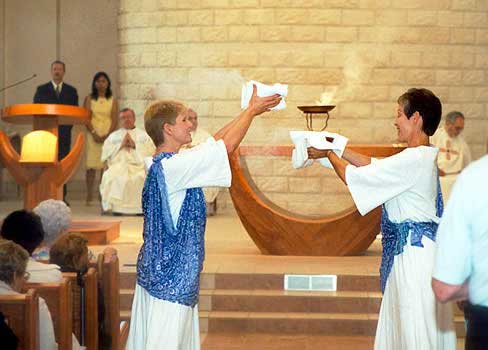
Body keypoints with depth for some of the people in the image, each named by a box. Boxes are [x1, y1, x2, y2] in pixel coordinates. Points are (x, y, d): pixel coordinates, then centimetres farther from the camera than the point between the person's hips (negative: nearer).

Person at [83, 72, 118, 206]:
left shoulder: (112, 100, 9)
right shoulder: (89, 99, 8)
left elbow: (114, 120, 3)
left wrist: (107, 135, -11)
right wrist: (94, 133, -12)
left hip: (108, 136, 0)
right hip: (93, 135, 0)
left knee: (106, 165, -4)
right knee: (91, 165, -5)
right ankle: (89, 196, -3)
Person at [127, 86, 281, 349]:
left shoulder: (161, 163, 7)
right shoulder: (171, 167, -21)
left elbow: (214, 141, 15)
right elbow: (227, 145, -18)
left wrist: (249, 111, 15)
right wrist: (252, 111, -4)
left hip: (159, 270, 10)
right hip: (170, 276, -10)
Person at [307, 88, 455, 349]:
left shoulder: (413, 160, -20)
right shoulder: (423, 156, 10)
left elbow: (354, 177, -14)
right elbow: (374, 165, 21)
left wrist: (328, 154, 3)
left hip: (413, 251, -10)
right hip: (408, 249, 10)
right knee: (400, 326, 16)